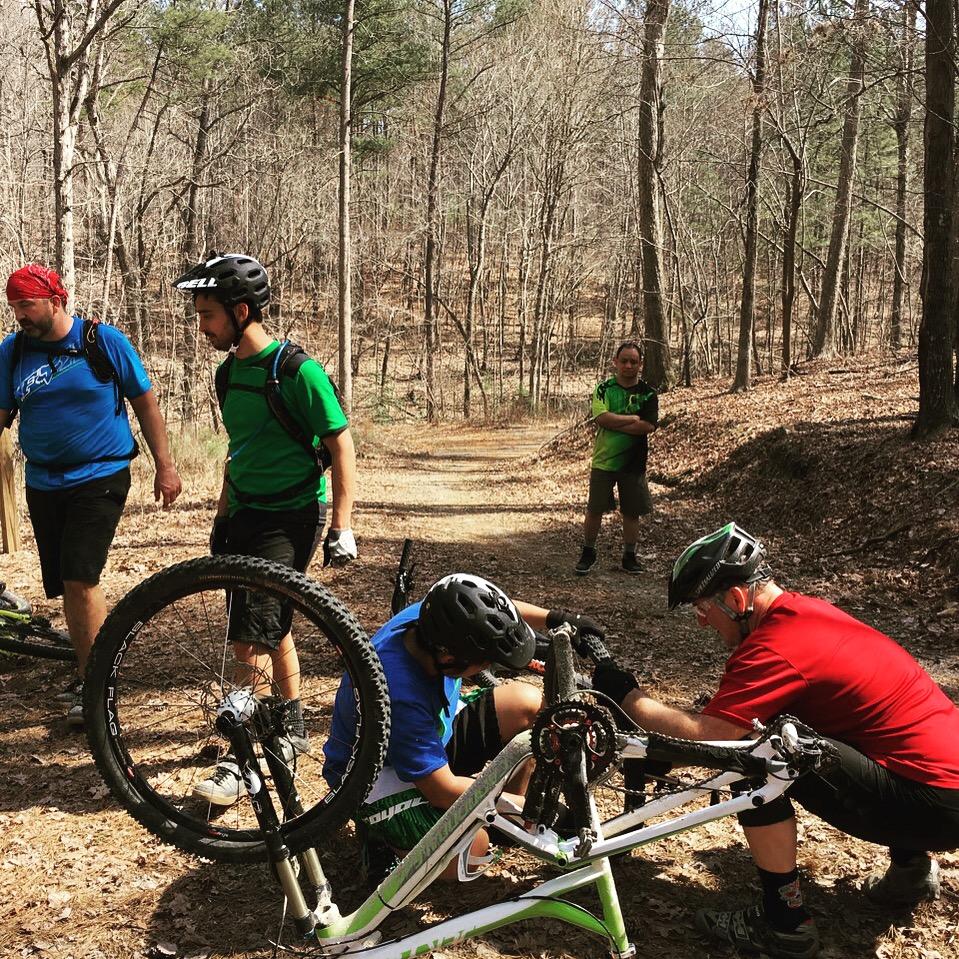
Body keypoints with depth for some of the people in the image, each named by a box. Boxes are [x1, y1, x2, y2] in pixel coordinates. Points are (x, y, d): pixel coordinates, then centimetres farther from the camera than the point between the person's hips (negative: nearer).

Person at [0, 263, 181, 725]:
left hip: (99, 479, -4)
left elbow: (145, 402, -1)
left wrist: (164, 466, -2)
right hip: (42, 484, 5)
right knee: (66, 587, 9)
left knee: (80, 580, -14)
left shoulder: (105, 341, -6)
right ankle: (88, 672, 26)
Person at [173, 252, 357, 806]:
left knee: (252, 640, -12)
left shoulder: (296, 370, -16)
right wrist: (222, 517, 22)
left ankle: (243, 764, -3)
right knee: (271, 627, 17)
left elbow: (341, 446, -14)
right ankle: (292, 724, 35)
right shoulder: (231, 372, 8)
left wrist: (342, 528, -16)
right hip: (246, 515, 8)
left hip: (291, 517, -8)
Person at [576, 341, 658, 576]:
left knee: (632, 511, 7)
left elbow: (648, 426, -14)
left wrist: (614, 422, -15)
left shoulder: (648, 393, 0)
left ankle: (629, 555, 22)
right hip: (603, 460, -1)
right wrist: (633, 418, -14)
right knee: (595, 510, 3)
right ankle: (588, 553, 19)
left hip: (634, 462, 1)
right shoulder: (604, 389, -1)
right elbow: (601, 418, -17)